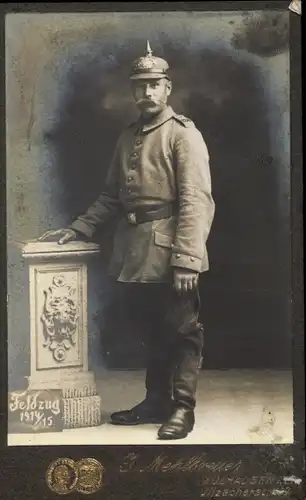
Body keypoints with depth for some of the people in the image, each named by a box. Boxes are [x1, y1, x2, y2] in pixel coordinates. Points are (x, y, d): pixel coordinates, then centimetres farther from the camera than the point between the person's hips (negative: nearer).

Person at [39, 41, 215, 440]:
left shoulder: (184, 134, -6)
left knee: (182, 329, 2)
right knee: (154, 328, 16)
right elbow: (111, 196, 20)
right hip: (136, 251, 7)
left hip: (169, 251, -7)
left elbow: (195, 201, -14)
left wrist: (187, 258, -22)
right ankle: (156, 400, 27)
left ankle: (183, 407, 12)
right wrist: (78, 229, 11)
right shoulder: (127, 138, 16)